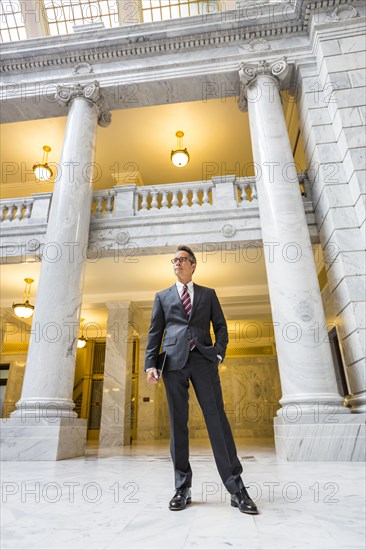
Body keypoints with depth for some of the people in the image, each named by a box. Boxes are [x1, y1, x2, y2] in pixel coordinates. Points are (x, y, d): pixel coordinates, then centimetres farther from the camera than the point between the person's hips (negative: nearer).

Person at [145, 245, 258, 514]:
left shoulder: (208, 294, 17)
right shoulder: (162, 296, 18)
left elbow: (221, 326, 13)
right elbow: (155, 332, 11)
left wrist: (218, 353, -3)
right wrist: (151, 364, 1)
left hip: (203, 359, 0)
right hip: (174, 361, 1)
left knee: (217, 419, -4)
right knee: (178, 423, 3)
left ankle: (236, 488, 2)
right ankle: (183, 488, 13)